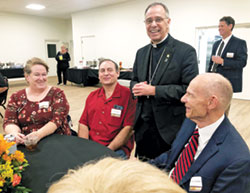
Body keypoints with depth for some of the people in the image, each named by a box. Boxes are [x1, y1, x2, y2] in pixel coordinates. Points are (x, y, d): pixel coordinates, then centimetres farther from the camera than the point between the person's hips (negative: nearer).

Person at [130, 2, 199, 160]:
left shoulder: (186, 51, -10)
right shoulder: (141, 53, 9)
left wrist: (153, 90, -19)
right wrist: (136, 87, -8)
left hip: (170, 129, -5)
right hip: (143, 126, 5)